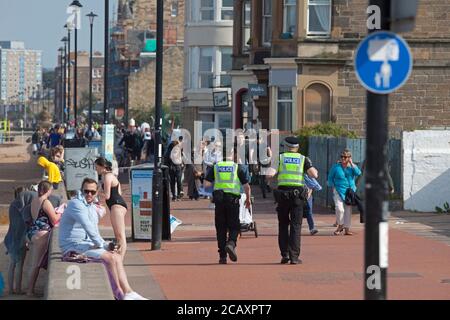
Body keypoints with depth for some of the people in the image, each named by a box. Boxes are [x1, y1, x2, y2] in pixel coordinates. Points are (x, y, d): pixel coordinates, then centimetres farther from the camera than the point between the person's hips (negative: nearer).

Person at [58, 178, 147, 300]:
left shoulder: (93, 208, 17)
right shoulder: (76, 204, -14)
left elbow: (95, 233, 21)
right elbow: (88, 228, -22)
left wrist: (106, 245, 3)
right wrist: (102, 245, -16)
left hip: (87, 245, 9)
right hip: (74, 247, -9)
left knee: (117, 257, -4)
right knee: (109, 257, -21)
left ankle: (128, 292, -9)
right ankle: (120, 293, -8)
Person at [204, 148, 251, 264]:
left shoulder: (215, 167, 7)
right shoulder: (239, 168, 2)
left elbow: (207, 183, 1)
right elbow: (246, 186, 0)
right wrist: (248, 199, 15)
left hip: (219, 199, 2)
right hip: (233, 199, -2)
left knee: (221, 228, 7)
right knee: (234, 226, 6)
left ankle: (222, 256, 5)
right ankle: (231, 243, -24)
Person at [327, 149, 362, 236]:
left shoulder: (353, 166, 7)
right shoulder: (336, 167, 2)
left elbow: (358, 173, -13)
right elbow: (330, 178, 9)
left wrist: (351, 164, -12)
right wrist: (333, 187, -3)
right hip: (338, 191, -2)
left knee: (348, 210, 4)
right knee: (339, 208, -19)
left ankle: (347, 229, 12)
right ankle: (340, 225, 2)